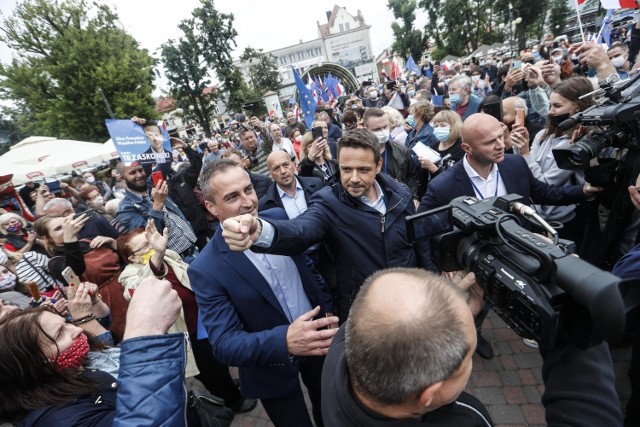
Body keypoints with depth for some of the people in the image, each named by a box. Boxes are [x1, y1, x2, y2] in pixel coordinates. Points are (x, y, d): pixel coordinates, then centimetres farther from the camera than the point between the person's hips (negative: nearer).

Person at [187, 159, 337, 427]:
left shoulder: (278, 218, -12)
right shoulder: (206, 270, -24)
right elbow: (223, 344, -25)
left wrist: (328, 308, -4)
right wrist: (284, 341, -41)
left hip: (317, 336, 4)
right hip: (273, 367, -4)